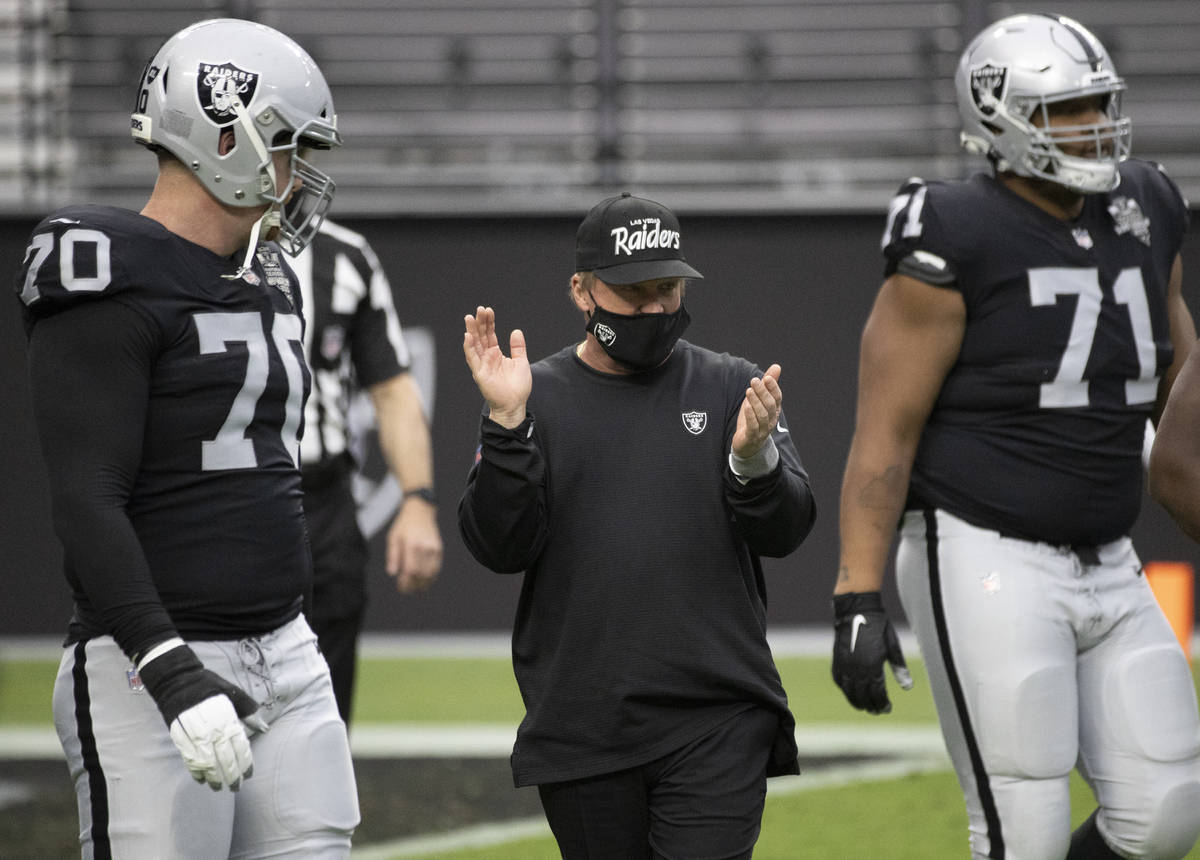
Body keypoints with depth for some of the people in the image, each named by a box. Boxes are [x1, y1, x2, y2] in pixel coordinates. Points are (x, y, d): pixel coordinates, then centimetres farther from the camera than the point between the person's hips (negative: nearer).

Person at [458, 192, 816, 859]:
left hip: (719, 725, -1)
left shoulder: (731, 389, 8)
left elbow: (786, 530, 0)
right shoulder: (539, 397, 6)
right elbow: (501, 547, -3)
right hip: (581, 725, 1)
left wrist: (754, 460, -21)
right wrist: (507, 424, -15)